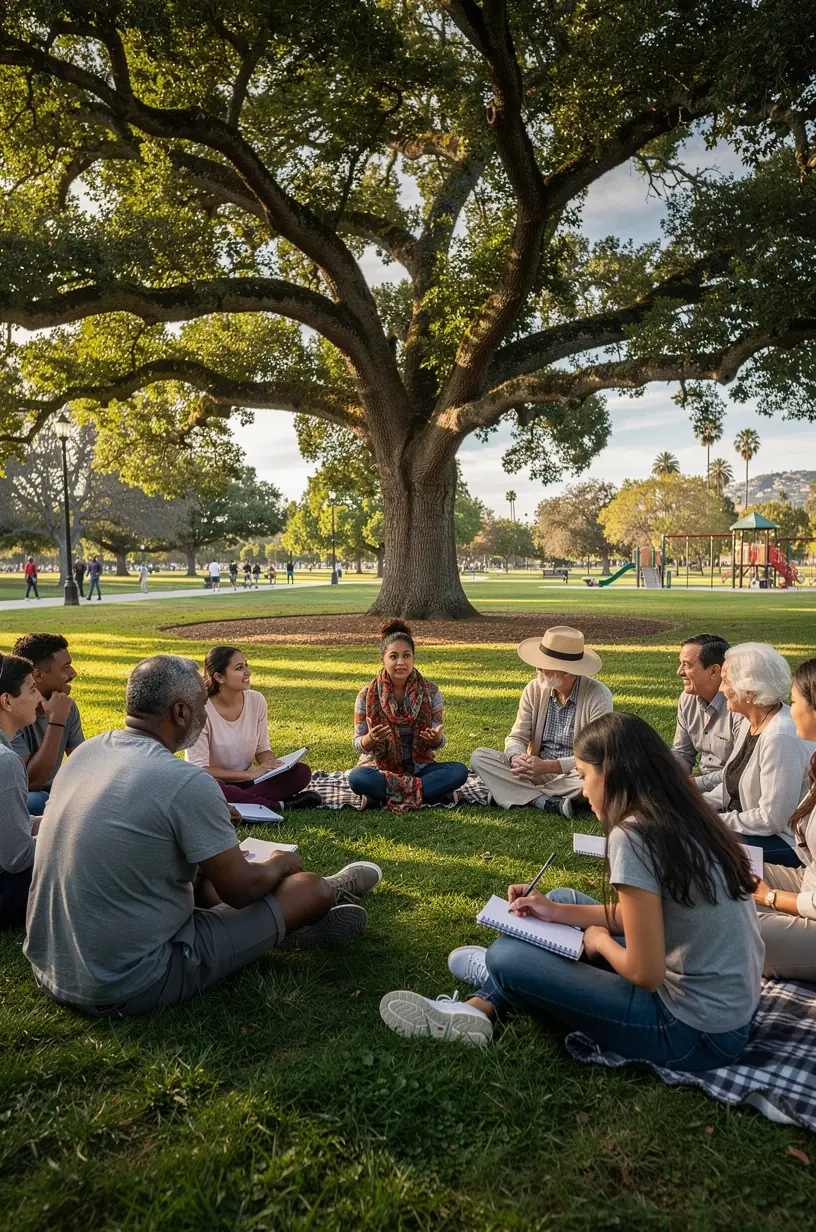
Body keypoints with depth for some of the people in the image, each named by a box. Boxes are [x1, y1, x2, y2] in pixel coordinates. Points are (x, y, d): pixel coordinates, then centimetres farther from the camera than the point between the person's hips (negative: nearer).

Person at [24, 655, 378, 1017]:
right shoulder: (187, 783, -24)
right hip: (131, 989, -8)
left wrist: (213, 818, 25)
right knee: (310, 889, 0)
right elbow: (241, 890, -12)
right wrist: (280, 864, 9)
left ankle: (289, 921, 39)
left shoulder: (87, 752, -1)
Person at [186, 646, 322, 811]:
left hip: (249, 779, 4)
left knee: (301, 772, -16)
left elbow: (262, 748, 6)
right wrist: (250, 774, -24)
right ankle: (279, 805, -26)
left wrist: (275, 766, -18)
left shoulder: (257, 700, -5)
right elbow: (199, 768, -19)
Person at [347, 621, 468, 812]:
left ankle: (383, 793, -23)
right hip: (380, 767, -2)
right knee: (357, 777, -35)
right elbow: (359, 744, -2)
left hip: (418, 767, 2)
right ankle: (424, 792, -22)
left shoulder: (430, 691, -5)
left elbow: (437, 744, 0)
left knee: (459, 771, -25)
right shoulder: (367, 695, -8)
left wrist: (436, 737, -24)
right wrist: (371, 738, -26)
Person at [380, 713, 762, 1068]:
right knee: (564, 898, 16)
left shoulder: (633, 836, -25)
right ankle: (483, 1005, 23)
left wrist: (599, 940, -3)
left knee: (506, 957, -8)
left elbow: (645, 973, -23)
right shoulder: (682, 818, 2)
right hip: (731, 1007, 9)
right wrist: (555, 913, 10)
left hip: (695, 1034, -9)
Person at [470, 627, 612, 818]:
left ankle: (521, 794, -20)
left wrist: (548, 766, -29)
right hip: (537, 771, 4)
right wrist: (516, 758, -26)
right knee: (479, 756, -14)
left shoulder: (598, 695, -14)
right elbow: (517, 737, 0)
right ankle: (546, 802, -26)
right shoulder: (535, 689, -2)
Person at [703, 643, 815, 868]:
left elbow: (771, 820, -25)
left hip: (785, 842, -9)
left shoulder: (781, 739, -27)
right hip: (747, 822, 9)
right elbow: (736, 783, 12)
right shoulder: (752, 722, 3)